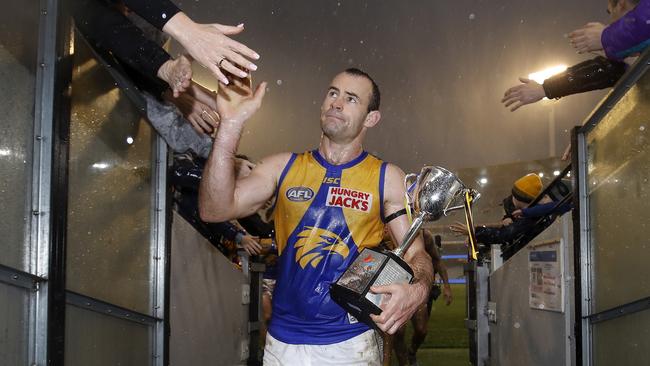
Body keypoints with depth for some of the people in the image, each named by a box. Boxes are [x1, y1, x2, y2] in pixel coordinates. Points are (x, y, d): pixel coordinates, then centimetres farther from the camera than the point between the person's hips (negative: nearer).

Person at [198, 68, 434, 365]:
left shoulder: (386, 179, 0)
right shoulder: (283, 167, 3)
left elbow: (416, 253, -1)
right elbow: (215, 210, -8)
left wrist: (417, 290, -26)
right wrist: (230, 126, -19)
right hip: (282, 342, 2)